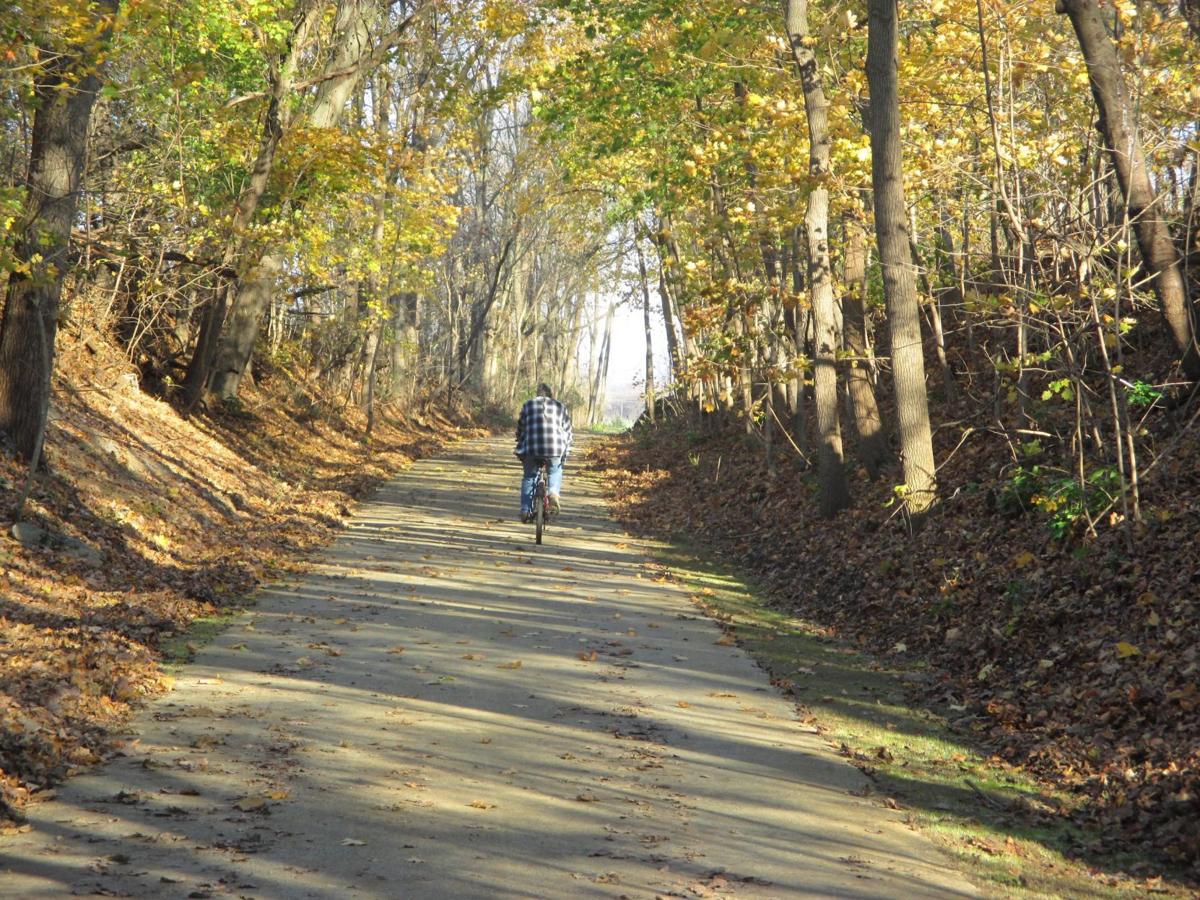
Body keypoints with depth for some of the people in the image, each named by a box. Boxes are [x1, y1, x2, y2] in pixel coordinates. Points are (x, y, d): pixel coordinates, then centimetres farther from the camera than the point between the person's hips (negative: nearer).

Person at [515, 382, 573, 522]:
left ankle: (526, 511, 10)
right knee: (555, 472, 28)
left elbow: (520, 428, 15)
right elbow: (567, 432, 16)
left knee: (529, 477, 17)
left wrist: (520, 448, 25)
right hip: (555, 448, 1)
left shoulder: (529, 404, 16)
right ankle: (553, 492, 1)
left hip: (531, 448, -1)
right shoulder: (561, 407, 18)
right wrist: (565, 453, 23)